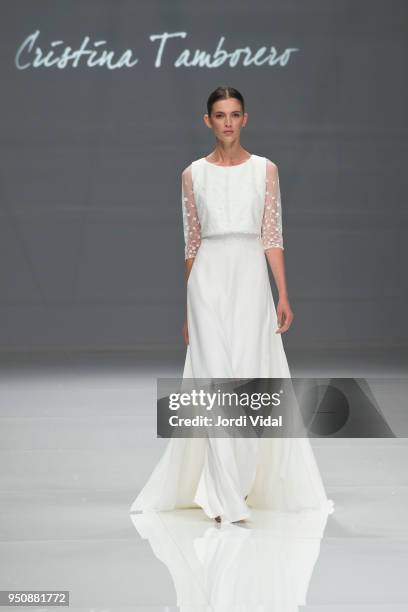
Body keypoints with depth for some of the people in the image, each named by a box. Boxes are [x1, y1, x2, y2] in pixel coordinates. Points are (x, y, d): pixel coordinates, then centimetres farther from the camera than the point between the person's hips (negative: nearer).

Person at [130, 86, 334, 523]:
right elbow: (192, 243, 9)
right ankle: (227, 498, -6)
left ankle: (245, 483, 19)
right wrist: (188, 309, 8)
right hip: (209, 280, 0)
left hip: (251, 280, 1)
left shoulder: (265, 169, 6)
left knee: (251, 379, -1)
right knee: (216, 379, -8)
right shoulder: (193, 174, 6)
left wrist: (284, 297, -5)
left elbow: (272, 236, 2)